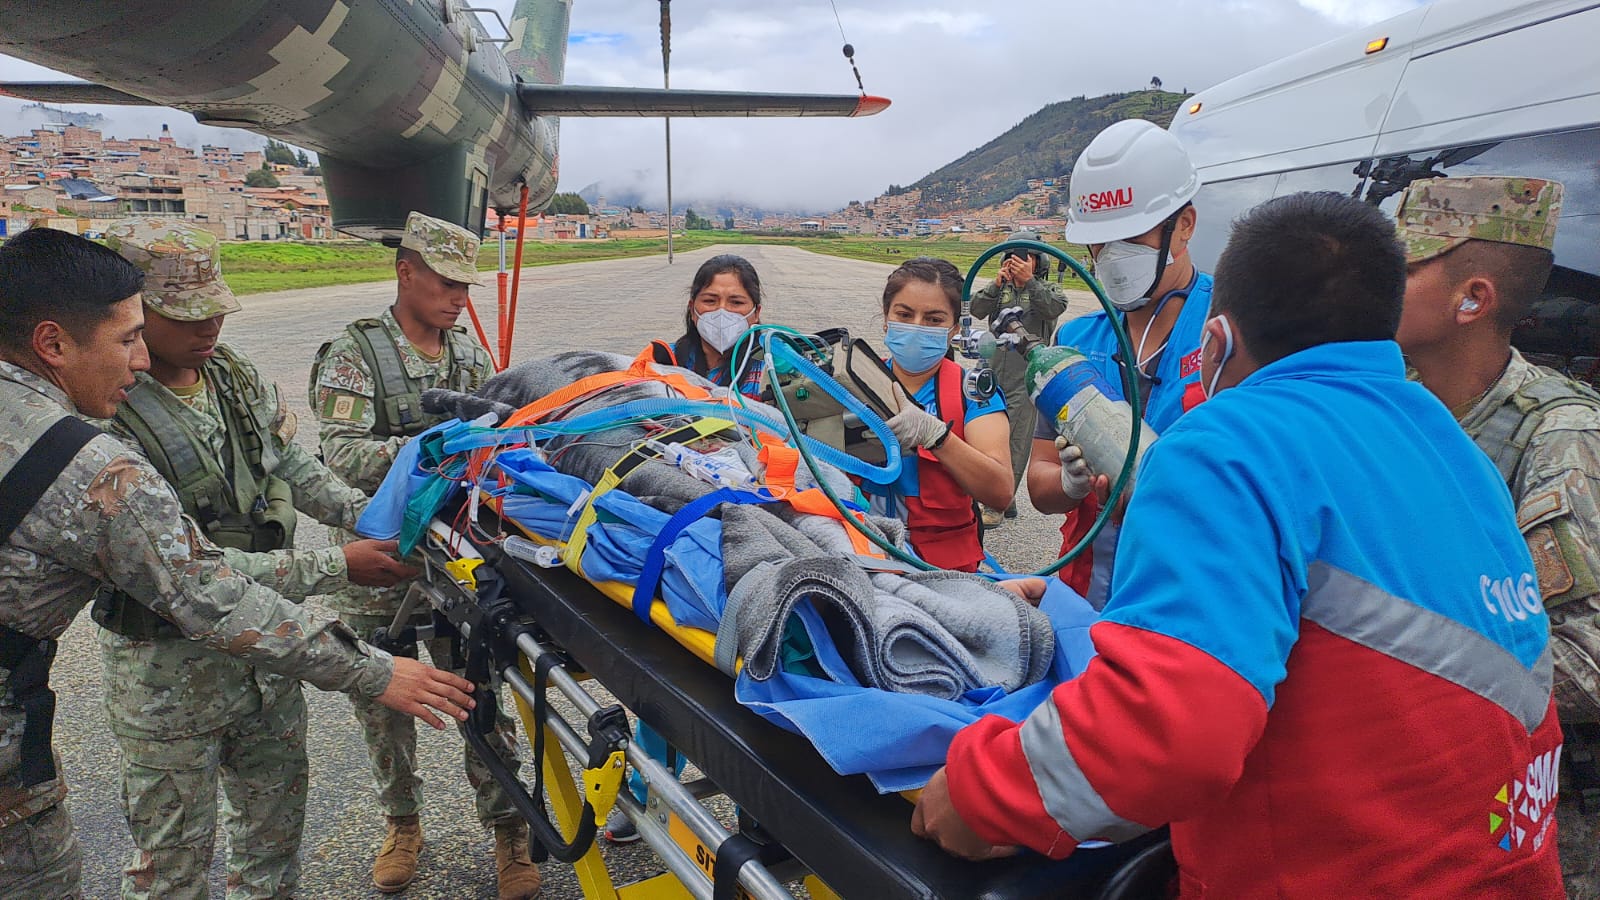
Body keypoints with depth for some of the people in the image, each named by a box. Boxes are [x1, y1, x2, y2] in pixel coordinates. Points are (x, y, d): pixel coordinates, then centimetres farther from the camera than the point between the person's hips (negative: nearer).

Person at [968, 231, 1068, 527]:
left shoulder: (1048, 289, 6)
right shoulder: (1000, 288, 14)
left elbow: (1055, 308, -17)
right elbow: (976, 309, -5)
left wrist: (1029, 281, -24)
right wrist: (997, 284, -18)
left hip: (1026, 378, -4)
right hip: (992, 376, 4)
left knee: (1015, 444, -4)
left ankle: (997, 505, 2)